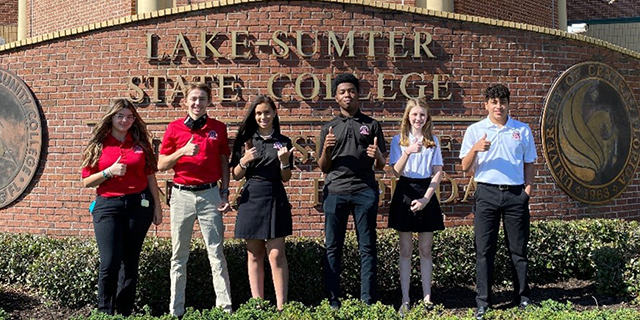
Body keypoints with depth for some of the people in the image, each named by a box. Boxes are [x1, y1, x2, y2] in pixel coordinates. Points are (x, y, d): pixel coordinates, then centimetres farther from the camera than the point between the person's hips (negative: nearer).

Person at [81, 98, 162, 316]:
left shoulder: (140, 143, 8)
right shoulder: (99, 145, 4)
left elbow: (150, 177, 12)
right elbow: (86, 181, 3)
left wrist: (157, 206, 9)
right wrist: (109, 172, -12)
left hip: (139, 204, 2)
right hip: (108, 205, -2)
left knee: (130, 263, 7)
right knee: (110, 263, -10)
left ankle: (124, 313, 17)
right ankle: (105, 313, 5)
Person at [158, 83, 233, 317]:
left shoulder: (218, 128, 6)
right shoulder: (174, 128, 5)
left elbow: (224, 163, 10)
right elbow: (161, 165, 5)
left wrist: (225, 192, 2)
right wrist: (182, 151, -11)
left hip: (210, 194, 0)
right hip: (181, 194, 1)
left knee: (216, 253, 0)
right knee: (179, 255, 6)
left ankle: (225, 307, 3)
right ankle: (176, 310, 13)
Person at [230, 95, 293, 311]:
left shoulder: (283, 142, 6)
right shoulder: (245, 140, 7)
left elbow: (286, 178, 7)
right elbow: (236, 175, 7)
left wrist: (284, 162, -12)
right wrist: (244, 161, -12)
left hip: (275, 199, -1)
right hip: (251, 198, 1)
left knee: (276, 254, -7)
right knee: (254, 255, 5)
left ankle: (281, 306, -4)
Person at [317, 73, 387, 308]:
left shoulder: (371, 125, 12)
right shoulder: (329, 128, 14)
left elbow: (380, 166, 11)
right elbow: (323, 167, 13)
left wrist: (377, 156, -12)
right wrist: (326, 149, -6)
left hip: (365, 191, -1)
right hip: (335, 191, 1)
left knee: (367, 247, 1)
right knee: (333, 247, 1)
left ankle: (368, 301, 6)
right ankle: (333, 300, 7)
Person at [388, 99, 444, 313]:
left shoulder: (433, 141, 7)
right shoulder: (398, 140, 3)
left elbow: (438, 174, 3)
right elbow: (396, 172, -7)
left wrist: (426, 198, -9)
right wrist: (407, 152, -24)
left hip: (426, 194, 1)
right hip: (405, 194, -1)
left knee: (426, 249, 6)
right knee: (405, 249, 3)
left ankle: (427, 297, 13)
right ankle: (405, 299, 8)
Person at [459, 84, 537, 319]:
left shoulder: (523, 130, 10)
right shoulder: (475, 130, 6)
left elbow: (529, 163, 16)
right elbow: (465, 168, 4)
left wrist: (528, 185, -1)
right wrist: (475, 148, -14)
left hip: (516, 194, 1)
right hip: (487, 193, -1)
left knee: (518, 249, 6)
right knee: (484, 249, 0)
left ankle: (523, 297, 17)